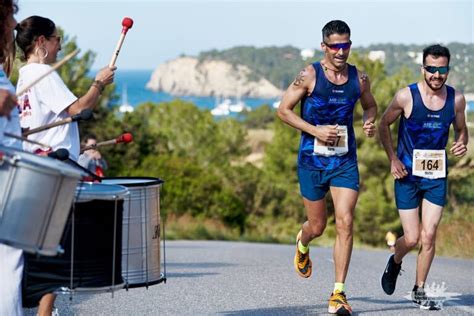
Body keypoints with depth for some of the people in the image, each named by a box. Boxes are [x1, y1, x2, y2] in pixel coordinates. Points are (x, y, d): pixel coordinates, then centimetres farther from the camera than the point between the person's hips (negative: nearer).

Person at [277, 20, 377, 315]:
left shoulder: (359, 78, 1)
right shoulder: (309, 75, -9)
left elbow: (370, 105, 20)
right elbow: (284, 110, -5)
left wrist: (370, 122, -2)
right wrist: (315, 130, -15)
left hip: (345, 161, 2)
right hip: (312, 160, -2)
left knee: (345, 222, -11)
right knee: (317, 226, 9)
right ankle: (302, 244, 49)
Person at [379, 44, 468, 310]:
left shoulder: (456, 99, -3)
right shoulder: (407, 96, -12)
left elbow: (461, 128, 14)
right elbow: (384, 124, 2)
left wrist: (462, 144, -9)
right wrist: (393, 158, -8)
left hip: (437, 175, 2)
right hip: (408, 174, -2)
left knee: (429, 236, -3)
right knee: (412, 239, -3)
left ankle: (419, 290, 15)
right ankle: (395, 262, 32)